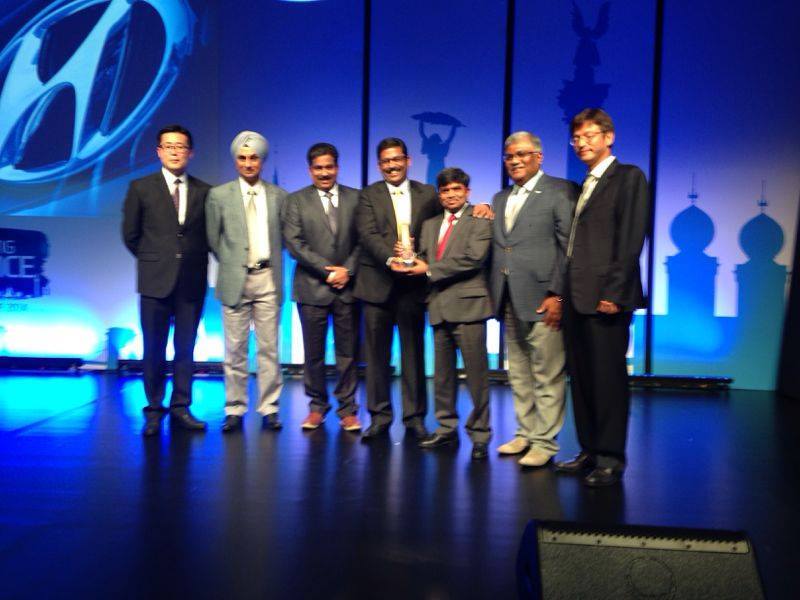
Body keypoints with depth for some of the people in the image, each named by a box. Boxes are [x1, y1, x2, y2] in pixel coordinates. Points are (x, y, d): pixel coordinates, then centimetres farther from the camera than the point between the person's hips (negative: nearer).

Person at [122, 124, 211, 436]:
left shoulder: (204, 191, 5)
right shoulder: (141, 187, 3)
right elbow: (130, 234, 8)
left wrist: (195, 260, 6)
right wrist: (152, 260, 10)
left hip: (192, 282, 1)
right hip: (155, 280, -1)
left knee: (185, 349, 7)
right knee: (154, 349, 4)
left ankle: (180, 408, 16)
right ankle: (154, 411, 14)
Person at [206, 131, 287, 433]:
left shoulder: (278, 195, 7)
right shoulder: (219, 195, 4)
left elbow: (282, 237, 11)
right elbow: (213, 239, 8)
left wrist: (271, 264, 4)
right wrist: (230, 264, 7)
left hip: (268, 280, 1)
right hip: (235, 280, -1)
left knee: (269, 348, 4)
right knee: (235, 349, 4)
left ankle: (269, 409, 12)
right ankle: (234, 410, 14)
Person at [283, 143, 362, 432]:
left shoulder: (355, 198, 8)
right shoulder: (296, 200, 4)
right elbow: (294, 242, -6)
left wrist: (347, 270, -10)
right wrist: (327, 270, -11)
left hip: (347, 286, 1)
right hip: (312, 286, 0)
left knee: (347, 352, 5)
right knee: (313, 353, 7)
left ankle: (347, 408, 16)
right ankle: (317, 405, 22)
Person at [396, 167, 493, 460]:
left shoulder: (480, 221, -1)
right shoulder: (430, 224, 20)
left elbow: (473, 258, -14)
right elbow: (424, 258, 15)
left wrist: (430, 269, -12)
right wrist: (410, 264, -9)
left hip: (467, 304, -6)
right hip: (439, 306, 6)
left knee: (476, 373, -2)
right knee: (442, 372, 12)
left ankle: (480, 434, 8)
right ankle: (446, 428, 24)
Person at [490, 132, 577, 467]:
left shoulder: (561, 191, -3)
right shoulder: (500, 199, 19)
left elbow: (569, 247, -10)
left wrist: (557, 294, -15)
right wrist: (497, 296, 9)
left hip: (542, 300, -7)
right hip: (509, 301, 7)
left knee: (548, 377, -2)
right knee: (519, 375, 14)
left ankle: (544, 442, 7)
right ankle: (526, 433, 25)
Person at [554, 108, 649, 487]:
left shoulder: (629, 177, -2)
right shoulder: (584, 186, 21)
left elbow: (631, 239, -11)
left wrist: (614, 293, -16)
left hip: (605, 297, -8)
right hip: (577, 297, 8)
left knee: (608, 378, -3)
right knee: (581, 378, 11)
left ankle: (611, 460, 7)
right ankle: (590, 451, 21)